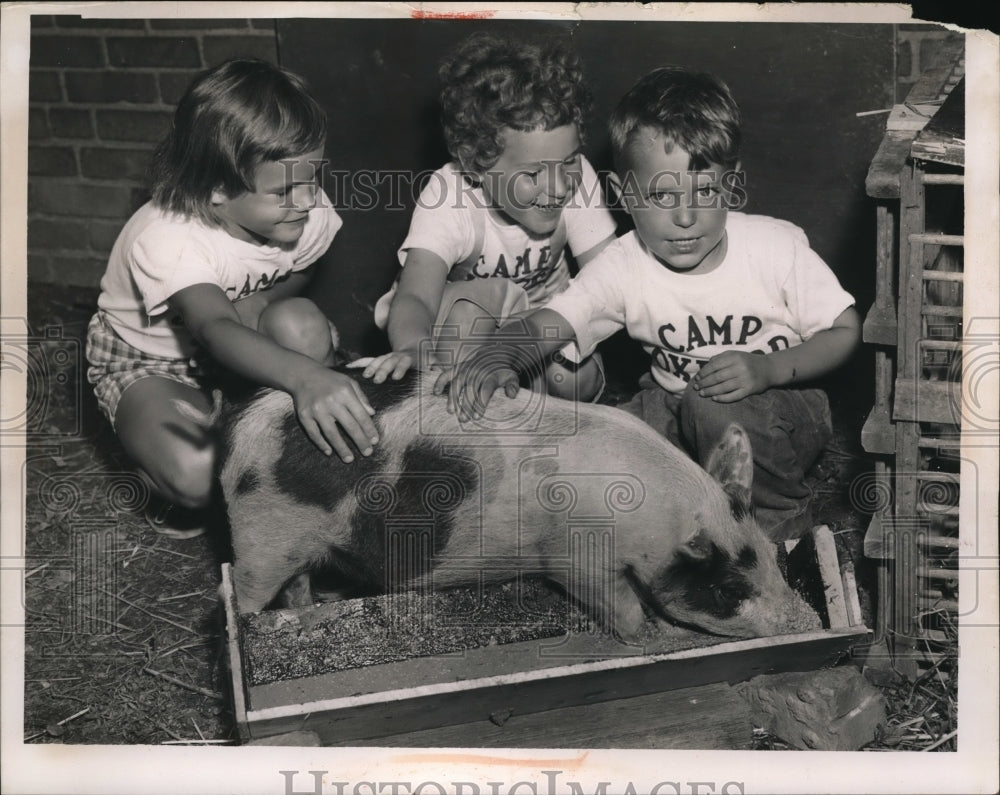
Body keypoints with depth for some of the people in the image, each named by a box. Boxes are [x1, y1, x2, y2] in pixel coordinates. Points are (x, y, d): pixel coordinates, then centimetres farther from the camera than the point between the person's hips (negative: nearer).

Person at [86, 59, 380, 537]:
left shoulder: (310, 214, -20)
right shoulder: (166, 239, -37)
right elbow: (214, 329, -53)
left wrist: (248, 308, -23)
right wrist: (303, 376, -73)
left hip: (239, 346, 5)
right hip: (144, 357, -5)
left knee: (303, 325, -30)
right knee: (194, 472, -35)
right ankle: (178, 498, 5)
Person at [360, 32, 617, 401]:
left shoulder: (577, 178, -23)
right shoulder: (447, 199, -32)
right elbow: (415, 296, -46)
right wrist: (414, 349, -71)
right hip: (463, 314, -3)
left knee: (580, 380, -25)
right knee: (482, 295, -35)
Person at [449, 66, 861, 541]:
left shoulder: (778, 248, -18)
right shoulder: (623, 267, -15)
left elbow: (845, 331, -11)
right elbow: (544, 324, -21)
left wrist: (769, 368, -28)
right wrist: (498, 358, -45)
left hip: (780, 406, -2)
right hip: (673, 406, 3)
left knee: (712, 406, -34)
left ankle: (779, 518, -8)